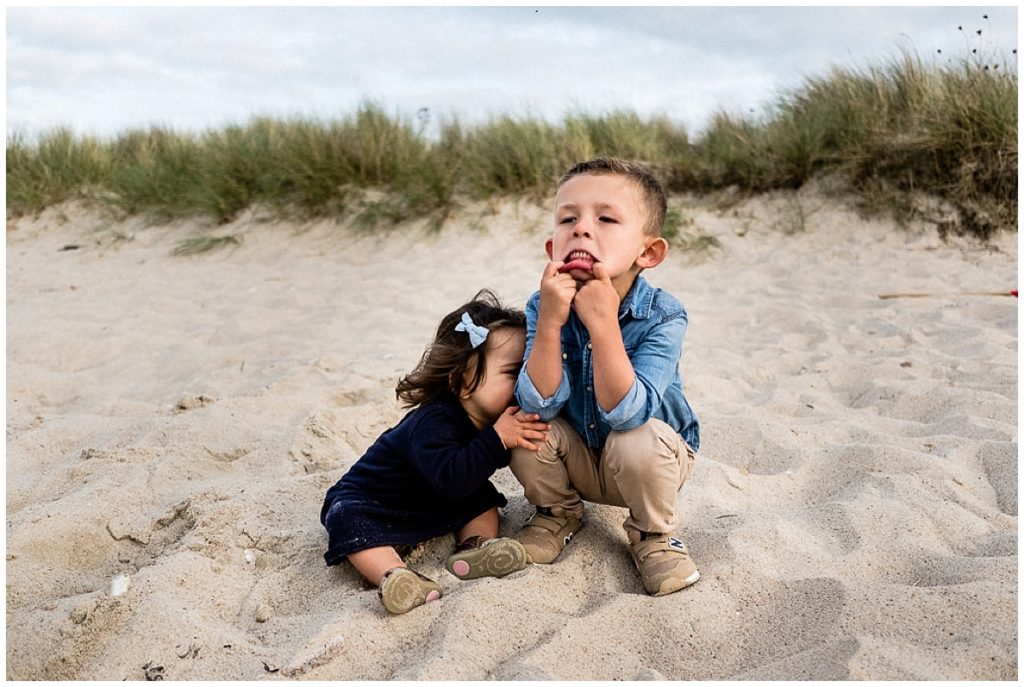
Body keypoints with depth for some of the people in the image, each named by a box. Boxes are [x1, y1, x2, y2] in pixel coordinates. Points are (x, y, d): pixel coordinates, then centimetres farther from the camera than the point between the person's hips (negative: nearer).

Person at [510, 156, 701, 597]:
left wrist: (603, 322, -47)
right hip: (578, 459, 3)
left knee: (636, 443, -34)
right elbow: (540, 406, -28)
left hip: (652, 457, -3)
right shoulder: (542, 307, -19)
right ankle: (559, 513, 10)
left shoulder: (662, 316, -28)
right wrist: (550, 322, -40)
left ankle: (652, 534, -1)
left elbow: (626, 414, -38)